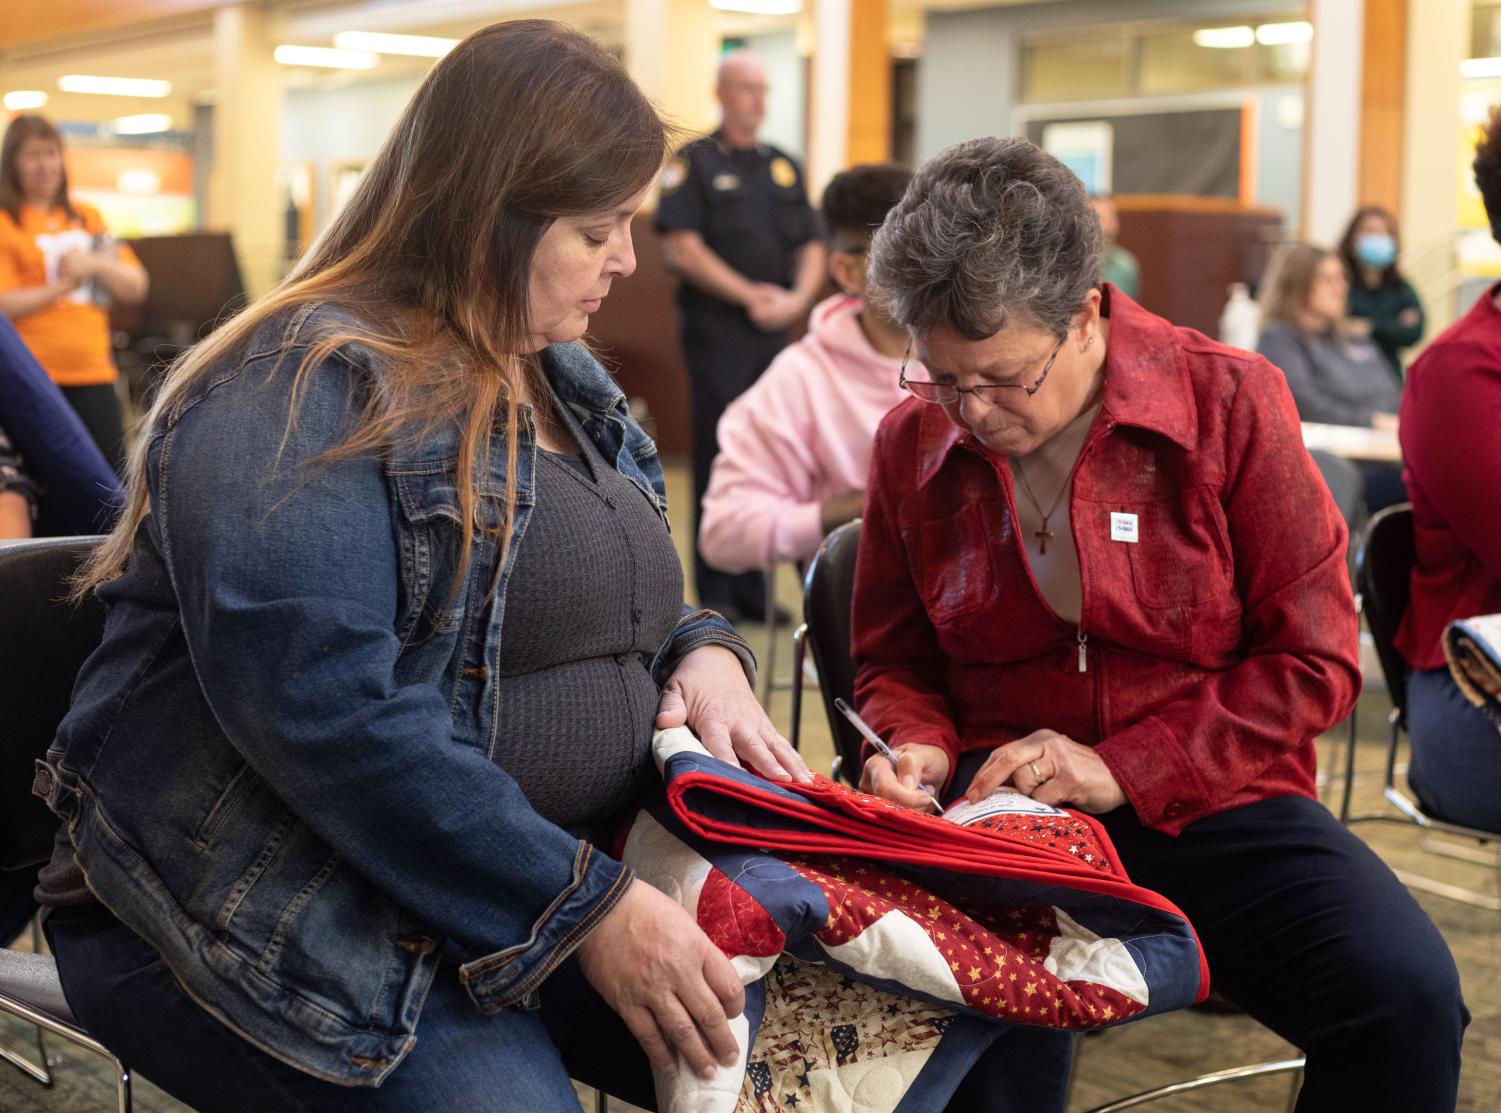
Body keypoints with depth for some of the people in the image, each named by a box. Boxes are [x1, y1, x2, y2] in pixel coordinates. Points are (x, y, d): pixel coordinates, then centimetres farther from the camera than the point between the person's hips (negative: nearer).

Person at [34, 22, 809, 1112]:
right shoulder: (304, 390, -15)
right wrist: (586, 909, -25)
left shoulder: (562, 381, 13)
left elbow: (615, 612, 22)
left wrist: (705, 653, -3)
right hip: (275, 919, -8)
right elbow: (324, 710, -27)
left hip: (553, 874, 8)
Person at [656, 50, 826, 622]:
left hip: (775, 333, 6)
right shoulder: (694, 163, -1)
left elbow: (812, 247, 14)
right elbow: (682, 249, -11)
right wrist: (750, 295, -13)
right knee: (718, 456, -6)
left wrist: (797, 299, -5)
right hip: (717, 332, -5)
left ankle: (753, 588, 14)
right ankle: (715, 592, 0)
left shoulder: (784, 167, 16)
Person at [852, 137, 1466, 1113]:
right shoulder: (913, 443, 4)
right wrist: (917, 748, -4)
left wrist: (1124, 769, -13)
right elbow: (895, 665, 19)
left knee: (1406, 993, -29)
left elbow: (1315, 662, -4)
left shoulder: (1228, 401, -5)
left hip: (1212, 807, -1)